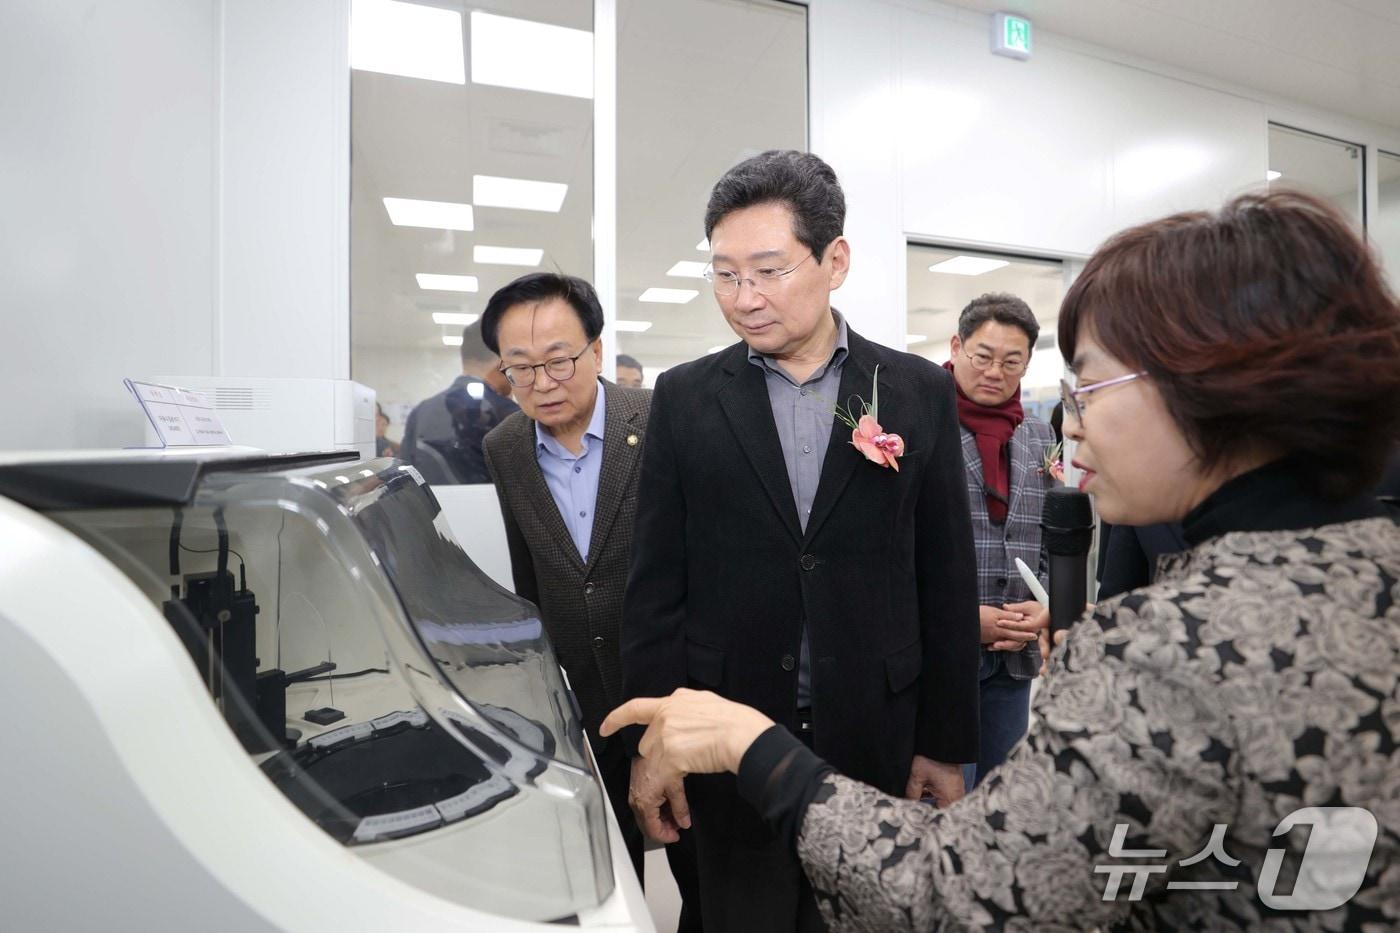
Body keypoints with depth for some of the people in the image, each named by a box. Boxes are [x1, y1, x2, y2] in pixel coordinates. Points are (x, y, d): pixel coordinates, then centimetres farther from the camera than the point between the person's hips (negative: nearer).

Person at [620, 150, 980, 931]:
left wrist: (948, 745, 2)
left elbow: (947, 583, 1)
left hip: (875, 740, 1)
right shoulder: (685, 397, -2)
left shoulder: (920, 392, -2)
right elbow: (658, 583, -1)